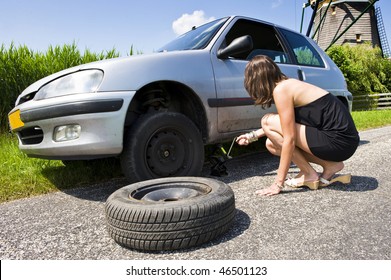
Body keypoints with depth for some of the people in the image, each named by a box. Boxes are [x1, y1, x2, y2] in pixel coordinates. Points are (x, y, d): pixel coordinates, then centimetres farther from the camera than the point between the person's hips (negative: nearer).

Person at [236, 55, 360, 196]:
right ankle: (330, 165, 7)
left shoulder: (280, 90, -16)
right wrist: (253, 135, 35)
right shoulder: (288, 83, 12)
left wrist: (278, 183, -15)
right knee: (273, 144, 9)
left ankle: (310, 175, -3)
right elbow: (288, 126, 28)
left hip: (339, 142, -9)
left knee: (267, 122, -11)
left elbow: (289, 139, -20)